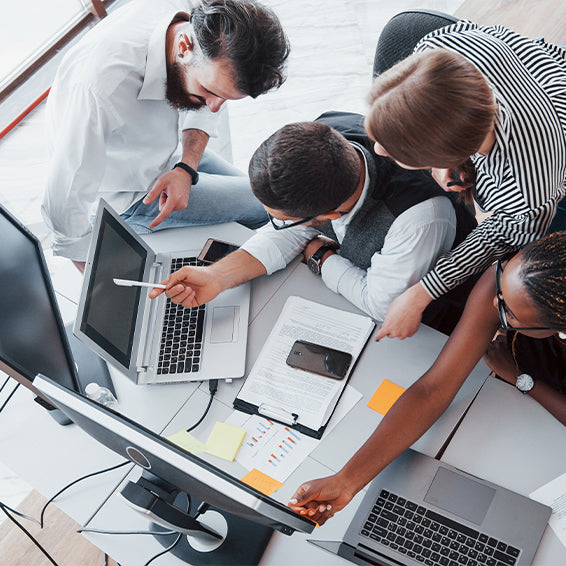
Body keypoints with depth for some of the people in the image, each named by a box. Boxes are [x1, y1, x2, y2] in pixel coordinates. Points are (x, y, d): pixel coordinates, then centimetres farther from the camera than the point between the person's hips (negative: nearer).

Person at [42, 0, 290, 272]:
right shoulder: (102, 86, -43)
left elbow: (204, 110, -2)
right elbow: (64, 206, -34)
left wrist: (186, 169, -19)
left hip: (165, 150, 7)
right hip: (126, 195, -7)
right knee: (269, 201, -6)